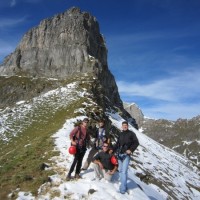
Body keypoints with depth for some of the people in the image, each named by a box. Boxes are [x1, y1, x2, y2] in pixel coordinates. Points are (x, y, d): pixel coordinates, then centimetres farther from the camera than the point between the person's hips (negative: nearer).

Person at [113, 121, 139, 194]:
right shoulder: (120, 134, 14)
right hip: (119, 154, 6)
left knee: (124, 171, -11)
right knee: (120, 170, 8)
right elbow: (117, 143, 19)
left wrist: (131, 150, -13)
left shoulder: (131, 133, 0)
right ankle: (124, 185, 20)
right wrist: (112, 149, 7)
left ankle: (123, 188, -6)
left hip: (126, 154, -5)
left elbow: (136, 143, -3)